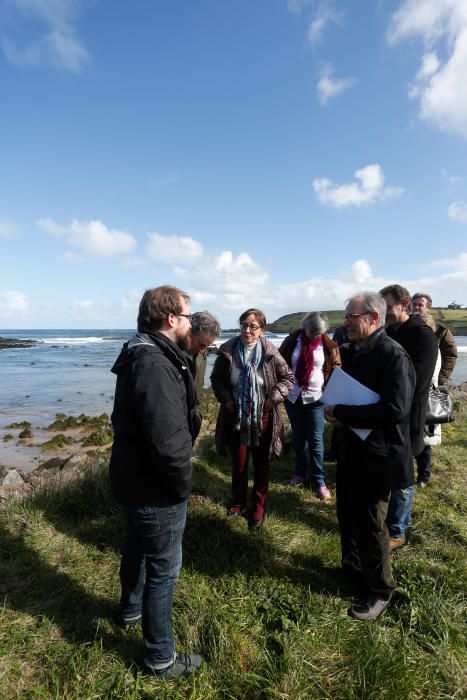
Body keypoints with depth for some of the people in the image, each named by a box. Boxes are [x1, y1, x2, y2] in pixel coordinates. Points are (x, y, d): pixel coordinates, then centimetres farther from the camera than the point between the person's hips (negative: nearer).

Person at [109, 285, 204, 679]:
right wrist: (182, 486, -16)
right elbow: (168, 443, -34)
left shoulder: (140, 356, 5)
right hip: (156, 490, -10)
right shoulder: (156, 366, -28)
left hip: (133, 479, 10)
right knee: (164, 570, 9)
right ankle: (161, 659, 31)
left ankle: (131, 608, 56)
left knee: (137, 547, 30)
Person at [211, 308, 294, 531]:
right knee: (238, 464, 16)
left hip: (262, 419, -1)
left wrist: (274, 397, -11)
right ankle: (238, 502, 39)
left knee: (261, 465, 13)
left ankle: (259, 508, 32)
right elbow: (216, 379, 4)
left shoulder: (270, 354, -11)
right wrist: (226, 399, -8)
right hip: (236, 418, 1)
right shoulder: (227, 352, -9)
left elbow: (288, 377, 0)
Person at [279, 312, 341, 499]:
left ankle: (319, 481, 9)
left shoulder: (329, 346, -5)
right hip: (293, 396, 2)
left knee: (315, 440, -2)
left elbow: (336, 369, 2)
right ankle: (300, 472, 31)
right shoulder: (292, 341, -3)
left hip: (316, 398, -2)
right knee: (298, 437, 15)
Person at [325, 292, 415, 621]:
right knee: (347, 515, 22)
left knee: (371, 524, 8)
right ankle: (352, 568, 45)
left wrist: (340, 413, -24)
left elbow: (395, 410, -29)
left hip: (375, 454, -8)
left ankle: (380, 590, 31)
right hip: (349, 449, 8)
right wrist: (334, 411, -6)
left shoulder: (394, 356, -20)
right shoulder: (350, 351, 5)